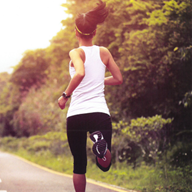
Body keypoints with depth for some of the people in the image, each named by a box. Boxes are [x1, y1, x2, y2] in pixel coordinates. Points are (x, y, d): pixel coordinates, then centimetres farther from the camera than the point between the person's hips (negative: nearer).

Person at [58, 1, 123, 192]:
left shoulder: (76, 53, -2)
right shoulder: (104, 52, 9)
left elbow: (80, 73, -23)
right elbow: (118, 79, 14)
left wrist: (65, 96, -11)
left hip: (76, 114, -2)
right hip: (100, 112, 2)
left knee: (79, 164, 13)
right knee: (104, 165, 7)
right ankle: (102, 144, -26)